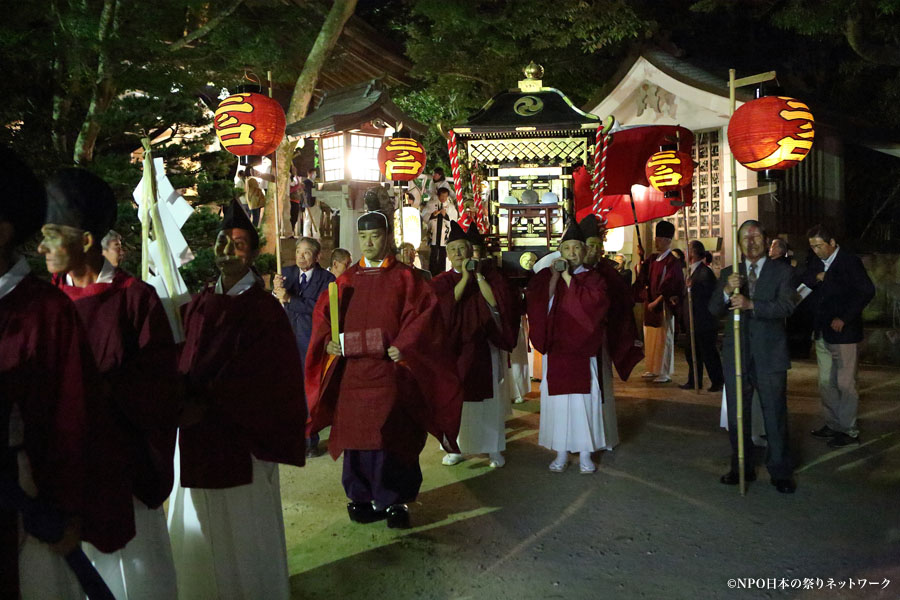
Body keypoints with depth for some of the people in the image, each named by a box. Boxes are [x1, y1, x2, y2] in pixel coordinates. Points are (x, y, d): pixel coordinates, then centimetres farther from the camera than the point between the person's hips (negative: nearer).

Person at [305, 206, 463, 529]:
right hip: (353, 370, 4)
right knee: (356, 435, 7)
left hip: (390, 368, -3)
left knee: (391, 436, -2)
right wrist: (328, 341, -3)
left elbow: (425, 312, -6)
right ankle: (362, 496, 23)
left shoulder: (404, 278, 2)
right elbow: (323, 313, 15)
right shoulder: (346, 279, 12)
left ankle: (394, 500, 12)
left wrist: (404, 347, -17)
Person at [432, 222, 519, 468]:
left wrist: (478, 276, -13)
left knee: (487, 398, 3)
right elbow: (444, 306, -14)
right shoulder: (442, 281, 4)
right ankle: (457, 446, 18)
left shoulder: (490, 276, 3)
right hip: (454, 347, 1)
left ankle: (494, 448, 14)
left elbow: (496, 303, -12)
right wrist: (464, 278, -15)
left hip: (482, 348, -1)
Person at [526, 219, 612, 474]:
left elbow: (594, 303, -16)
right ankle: (562, 452, 15)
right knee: (557, 398, 3)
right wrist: (554, 277, -16)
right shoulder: (546, 276, 7)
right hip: (555, 346, 1)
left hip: (582, 347, -1)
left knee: (584, 397, -1)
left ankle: (585, 452, 12)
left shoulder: (593, 278, 4)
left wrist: (568, 277, -14)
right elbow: (537, 302, -8)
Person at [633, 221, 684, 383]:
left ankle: (665, 373, 6)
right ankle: (653, 369, 22)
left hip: (663, 305, -8)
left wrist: (657, 301, -17)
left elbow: (668, 287, -17)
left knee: (663, 338, -1)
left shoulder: (672, 262, -13)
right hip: (651, 303, 8)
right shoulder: (652, 259, 9)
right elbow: (644, 280, 10)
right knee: (650, 337, 12)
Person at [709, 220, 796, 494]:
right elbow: (714, 310, 1)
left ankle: (780, 472, 15)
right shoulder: (728, 273, 9)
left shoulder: (781, 271, 1)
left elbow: (786, 306, -14)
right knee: (736, 417, 12)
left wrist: (751, 304, -29)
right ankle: (742, 468, 26)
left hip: (770, 355, -3)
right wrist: (726, 291, -19)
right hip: (736, 355, 3)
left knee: (775, 416, 3)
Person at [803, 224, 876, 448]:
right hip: (822, 333, 6)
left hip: (844, 333, -6)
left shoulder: (849, 261, -8)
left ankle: (849, 431, 9)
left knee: (845, 383, -1)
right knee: (826, 383, 10)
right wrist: (816, 277, -14)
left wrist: (844, 318, -19)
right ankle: (832, 425, 22)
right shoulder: (815, 261, 11)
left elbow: (867, 291, -14)